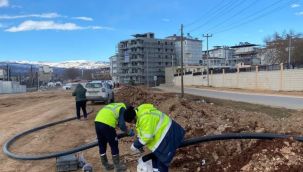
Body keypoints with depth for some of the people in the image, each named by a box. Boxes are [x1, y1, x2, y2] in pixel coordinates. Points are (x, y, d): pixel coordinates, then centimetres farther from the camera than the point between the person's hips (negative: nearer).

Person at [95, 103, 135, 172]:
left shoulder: (114, 105, 30)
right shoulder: (123, 109, 7)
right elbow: (122, 125, -3)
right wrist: (129, 132, 12)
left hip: (97, 122, 8)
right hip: (107, 124, -8)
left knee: (102, 145, 20)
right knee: (114, 146, 11)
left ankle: (105, 166, 36)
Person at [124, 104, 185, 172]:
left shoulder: (145, 118, -33)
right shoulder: (140, 113, 0)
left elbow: (147, 136, -29)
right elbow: (142, 132, 11)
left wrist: (136, 145, -17)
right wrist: (138, 145, 7)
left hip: (168, 136, -11)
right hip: (162, 133, 11)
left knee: (162, 160, -1)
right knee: (155, 156, 23)